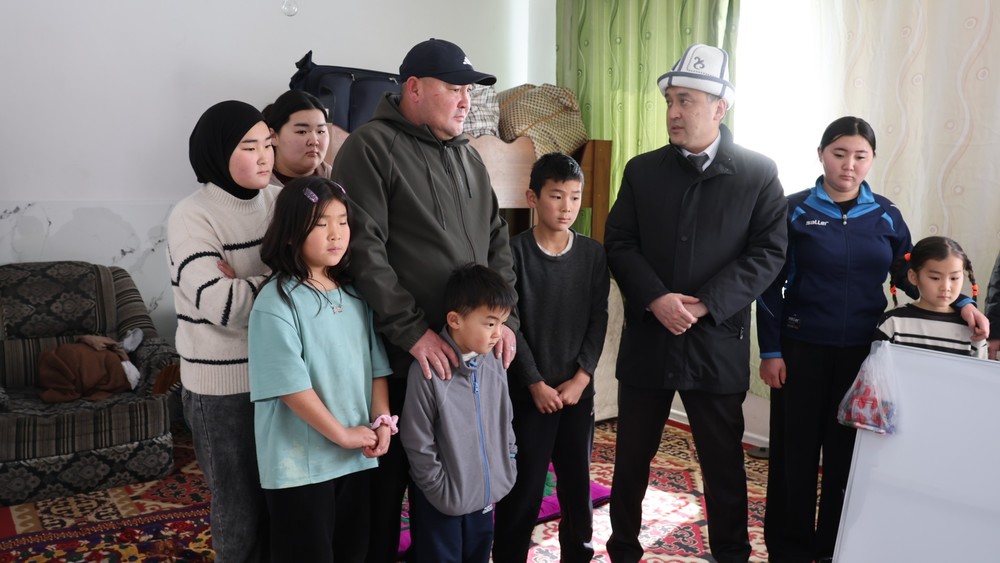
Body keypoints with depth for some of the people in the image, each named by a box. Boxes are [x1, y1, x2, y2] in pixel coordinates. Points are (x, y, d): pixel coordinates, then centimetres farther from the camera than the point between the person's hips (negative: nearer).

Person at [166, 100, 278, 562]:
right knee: (240, 510, 10)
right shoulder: (191, 218, -12)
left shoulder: (281, 202, 2)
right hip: (223, 385, -4)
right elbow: (224, 306, -23)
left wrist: (249, 285, -14)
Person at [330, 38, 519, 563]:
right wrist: (412, 330, -19)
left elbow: (497, 241, 15)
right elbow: (363, 250, -16)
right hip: (401, 354, -6)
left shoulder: (468, 157, 14)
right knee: (388, 475, 8)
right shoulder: (371, 147, -8)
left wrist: (504, 316, 3)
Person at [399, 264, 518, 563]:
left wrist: (507, 471, 7)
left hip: (484, 494, 6)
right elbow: (418, 444, -16)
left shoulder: (494, 364, -3)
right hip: (441, 502, -6)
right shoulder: (428, 370, -22)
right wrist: (445, 494, -11)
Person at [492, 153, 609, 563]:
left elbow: (598, 321, 2)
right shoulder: (514, 251, -6)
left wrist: (581, 378, -7)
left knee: (578, 481, 12)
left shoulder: (593, 254, 4)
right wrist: (535, 382, -11)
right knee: (522, 487, 1)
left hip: (578, 388, 3)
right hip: (526, 390, -3)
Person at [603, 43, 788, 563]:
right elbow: (619, 244, 0)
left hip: (717, 342, -2)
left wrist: (705, 304, -17)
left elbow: (767, 253, -7)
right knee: (631, 457, 13)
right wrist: (656, 299, -16)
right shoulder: (641, 170, 5)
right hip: (646, 339, 2)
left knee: (724, 462, 11)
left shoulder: (758, 173, -1)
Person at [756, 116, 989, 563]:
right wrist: (770, 351, -8)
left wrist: (959, 301, -6)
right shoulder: (795, 210, -3)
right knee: (795, 449, 5)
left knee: (848, 452, 10)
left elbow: (910, 275, 12)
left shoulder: (886, 215, 5)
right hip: (802, 350, -2)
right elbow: (772, 285, -4)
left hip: (862, 353, 3)